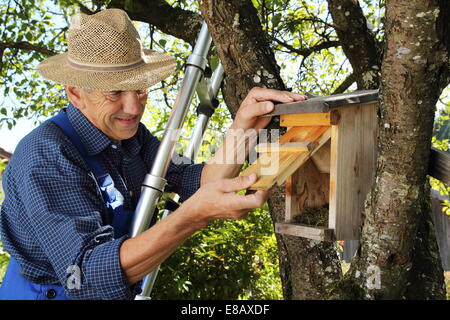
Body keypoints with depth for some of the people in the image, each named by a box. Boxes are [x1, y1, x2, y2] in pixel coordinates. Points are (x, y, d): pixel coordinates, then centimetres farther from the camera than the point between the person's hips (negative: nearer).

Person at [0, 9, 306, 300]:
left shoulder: (129, 132, -2)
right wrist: (194, 215, -41)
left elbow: (196, 182, -7)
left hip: (121, 290, 6)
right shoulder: (45, 156, -25)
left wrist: (242, 127, -23)